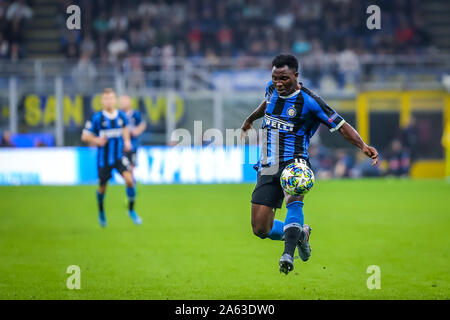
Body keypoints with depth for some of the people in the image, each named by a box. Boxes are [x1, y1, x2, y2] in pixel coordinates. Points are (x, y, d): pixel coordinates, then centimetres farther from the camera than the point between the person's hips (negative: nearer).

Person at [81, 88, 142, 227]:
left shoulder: (121, 116, -1)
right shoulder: (97, 118, -11)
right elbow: (85, 136, -8)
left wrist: (127, 141, 5)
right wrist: (96, 140, -25)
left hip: (119, 156, 2)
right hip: (103, 158, -2)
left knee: (129, 179, -20)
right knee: (102, 188, 8)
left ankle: (131, 210, -4)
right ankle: (101, 211, 38)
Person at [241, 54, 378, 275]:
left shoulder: (309, 101, -10)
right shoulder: (272, 89, 6)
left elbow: (341, 126, -7)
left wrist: (363, 146, -22)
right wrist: (251, 118, 50)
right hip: (267, 167, 5)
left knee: (293, 197, -40)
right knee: (260, 228, -3)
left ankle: (288, 253, -47)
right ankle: (300, 234, 25)